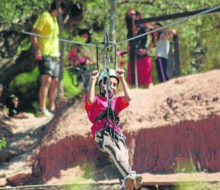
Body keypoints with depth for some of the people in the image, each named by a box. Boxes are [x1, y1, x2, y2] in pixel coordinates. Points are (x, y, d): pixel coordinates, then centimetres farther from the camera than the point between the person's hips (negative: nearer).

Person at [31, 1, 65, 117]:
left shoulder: (54, 19, 20)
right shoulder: (45, 17, -7)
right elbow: (34, 34, -14)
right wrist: (37, 50, -23)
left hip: (54, 55, 9)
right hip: (45, 55, -9)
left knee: (55, 81, 8)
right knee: (47, 80, -17)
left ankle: (52, 108, 16)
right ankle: (42, 110, -21)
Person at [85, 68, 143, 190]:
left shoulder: (116, 101, 33)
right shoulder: (96, 100, 21)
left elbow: (128, 97, 14)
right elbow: (90, 100, -3)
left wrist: (122, 79, 15)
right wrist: (93, 81, 2)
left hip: (116, 134, 4)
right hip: (101, 134, -4)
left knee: (123, 156, -25)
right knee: (115, 152, -34)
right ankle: (129, 176, -56)